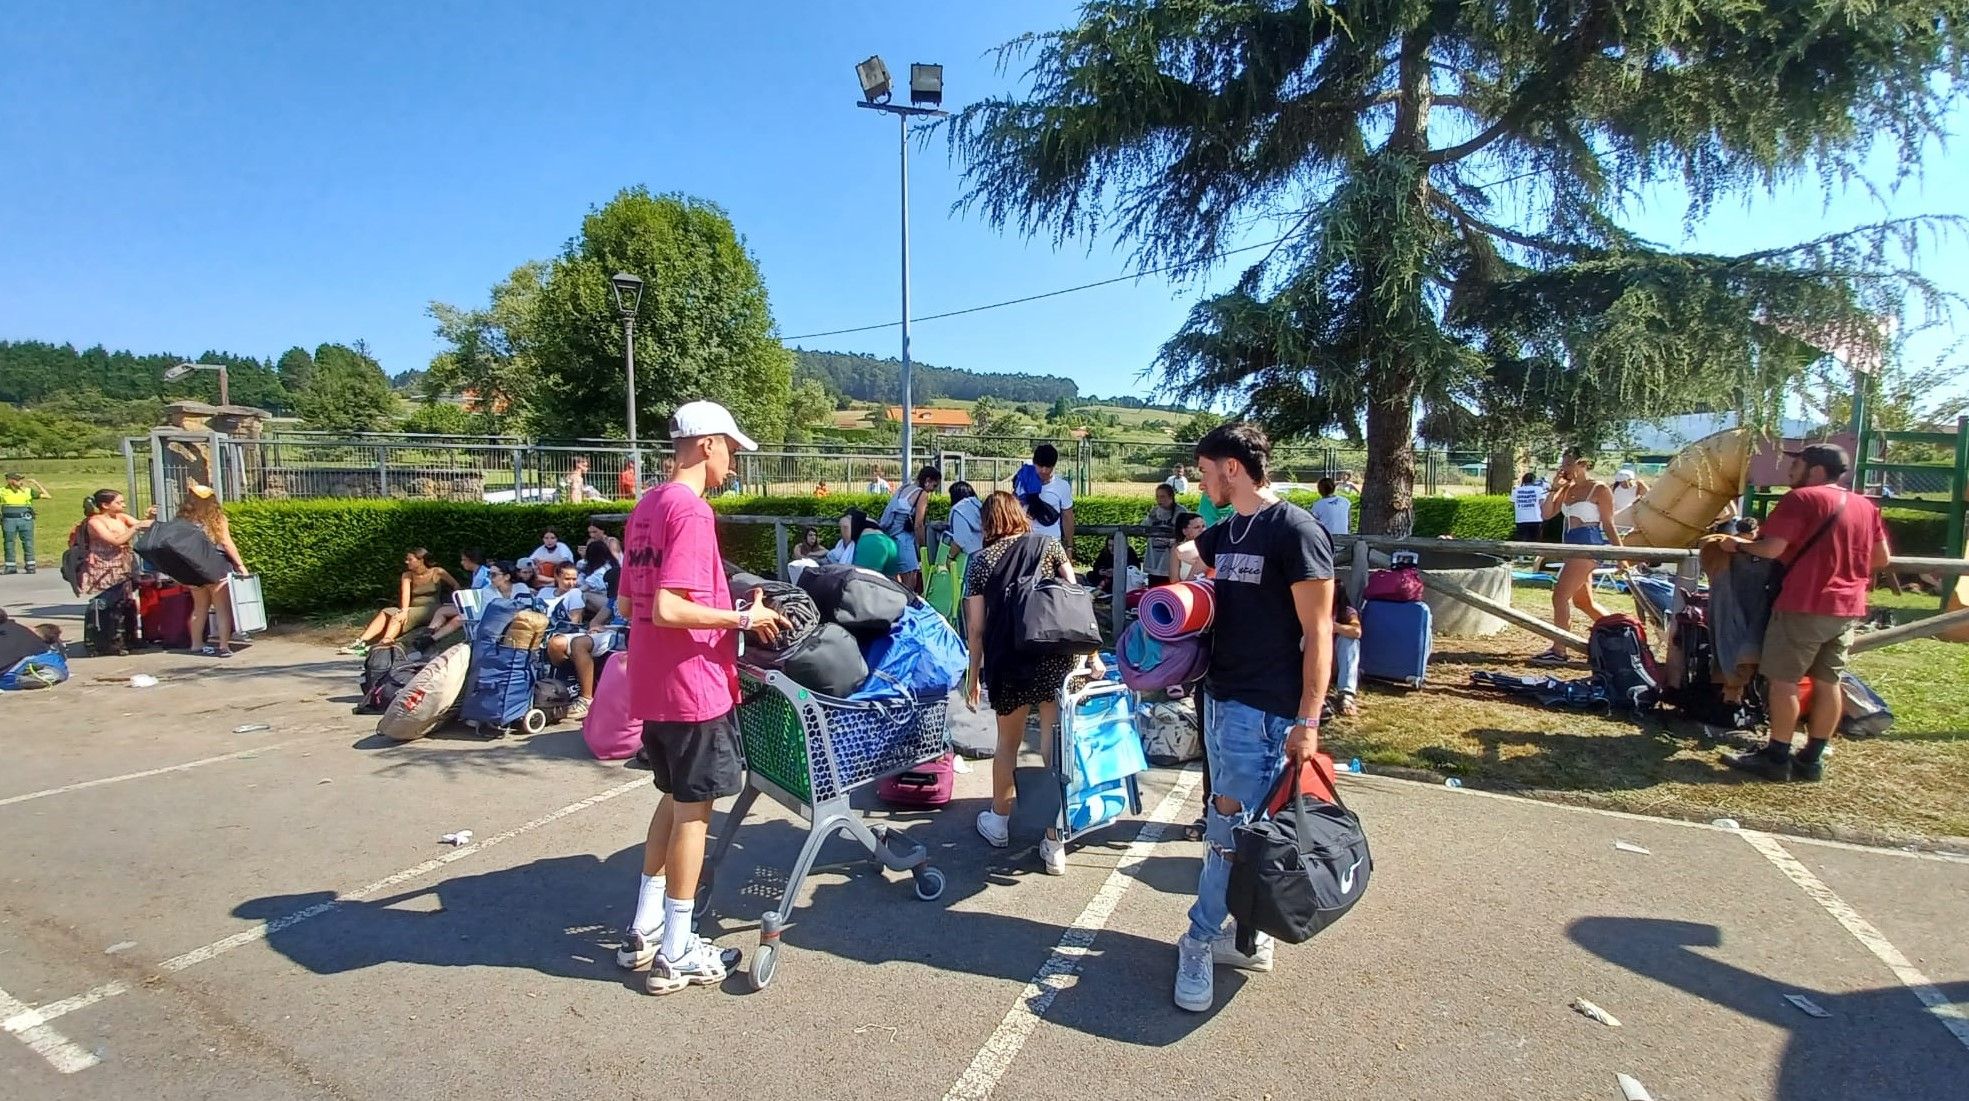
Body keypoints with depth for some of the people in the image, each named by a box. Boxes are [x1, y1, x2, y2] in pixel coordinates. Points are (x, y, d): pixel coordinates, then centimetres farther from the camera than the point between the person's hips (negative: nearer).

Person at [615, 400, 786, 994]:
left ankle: (643, 932, 29)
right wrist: (742, 619, -17)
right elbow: (666, 609, -26)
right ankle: (676, 954, 14)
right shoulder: (691, 511, -18)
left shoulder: (646, 507, 11)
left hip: (653, 687, 9)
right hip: (695, 686, -9)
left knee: (676, 800, 21)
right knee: (694, 811, 3)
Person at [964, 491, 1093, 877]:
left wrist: (974, 675, 13)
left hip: (1008, 660, 0)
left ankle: (999, 822, 37)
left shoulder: (981, 560, 5)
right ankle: (1054, 844, 10)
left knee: (1008, 743, 20)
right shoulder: (1049, 545, 8)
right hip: (1056, 656, 0)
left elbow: (976, 627, 4)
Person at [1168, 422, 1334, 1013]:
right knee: (1234, 826, 13)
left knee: (1231, 829, -2)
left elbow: (1317, 632, -15)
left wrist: (1308, 721, -18)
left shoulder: (1294, 530, -13)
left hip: (1264, 709, -8)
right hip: (1220, 698, 8)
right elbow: (1183, 554, 37)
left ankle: (1200, 940, 11)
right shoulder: (1225, 532, 10)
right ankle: (1248, 939, 26)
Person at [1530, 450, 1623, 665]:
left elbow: (1608, 524, -6)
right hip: (1573, 546, 9)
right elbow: (1546, 514, 9)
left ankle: (1558, 652, -8)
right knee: (1583, 601, 17)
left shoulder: (1600, 489, -5)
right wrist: (1554, 488, 1)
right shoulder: (1567, 489, 14)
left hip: (1589, 544, -9)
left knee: (1560, 596, -11)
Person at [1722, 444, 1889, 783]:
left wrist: (1739, 545, 0)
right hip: (1848, 607, 8)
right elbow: (1882, 558, 17)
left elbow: (1772, 548, -18)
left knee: (1783, 680, -2)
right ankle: (1812, 760, 16)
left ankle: (1776, 758, 1)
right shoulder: (1866, 505, 13)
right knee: (1828, 682, 10)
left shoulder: (1801, 499, -10)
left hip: (1804, 605, -8)